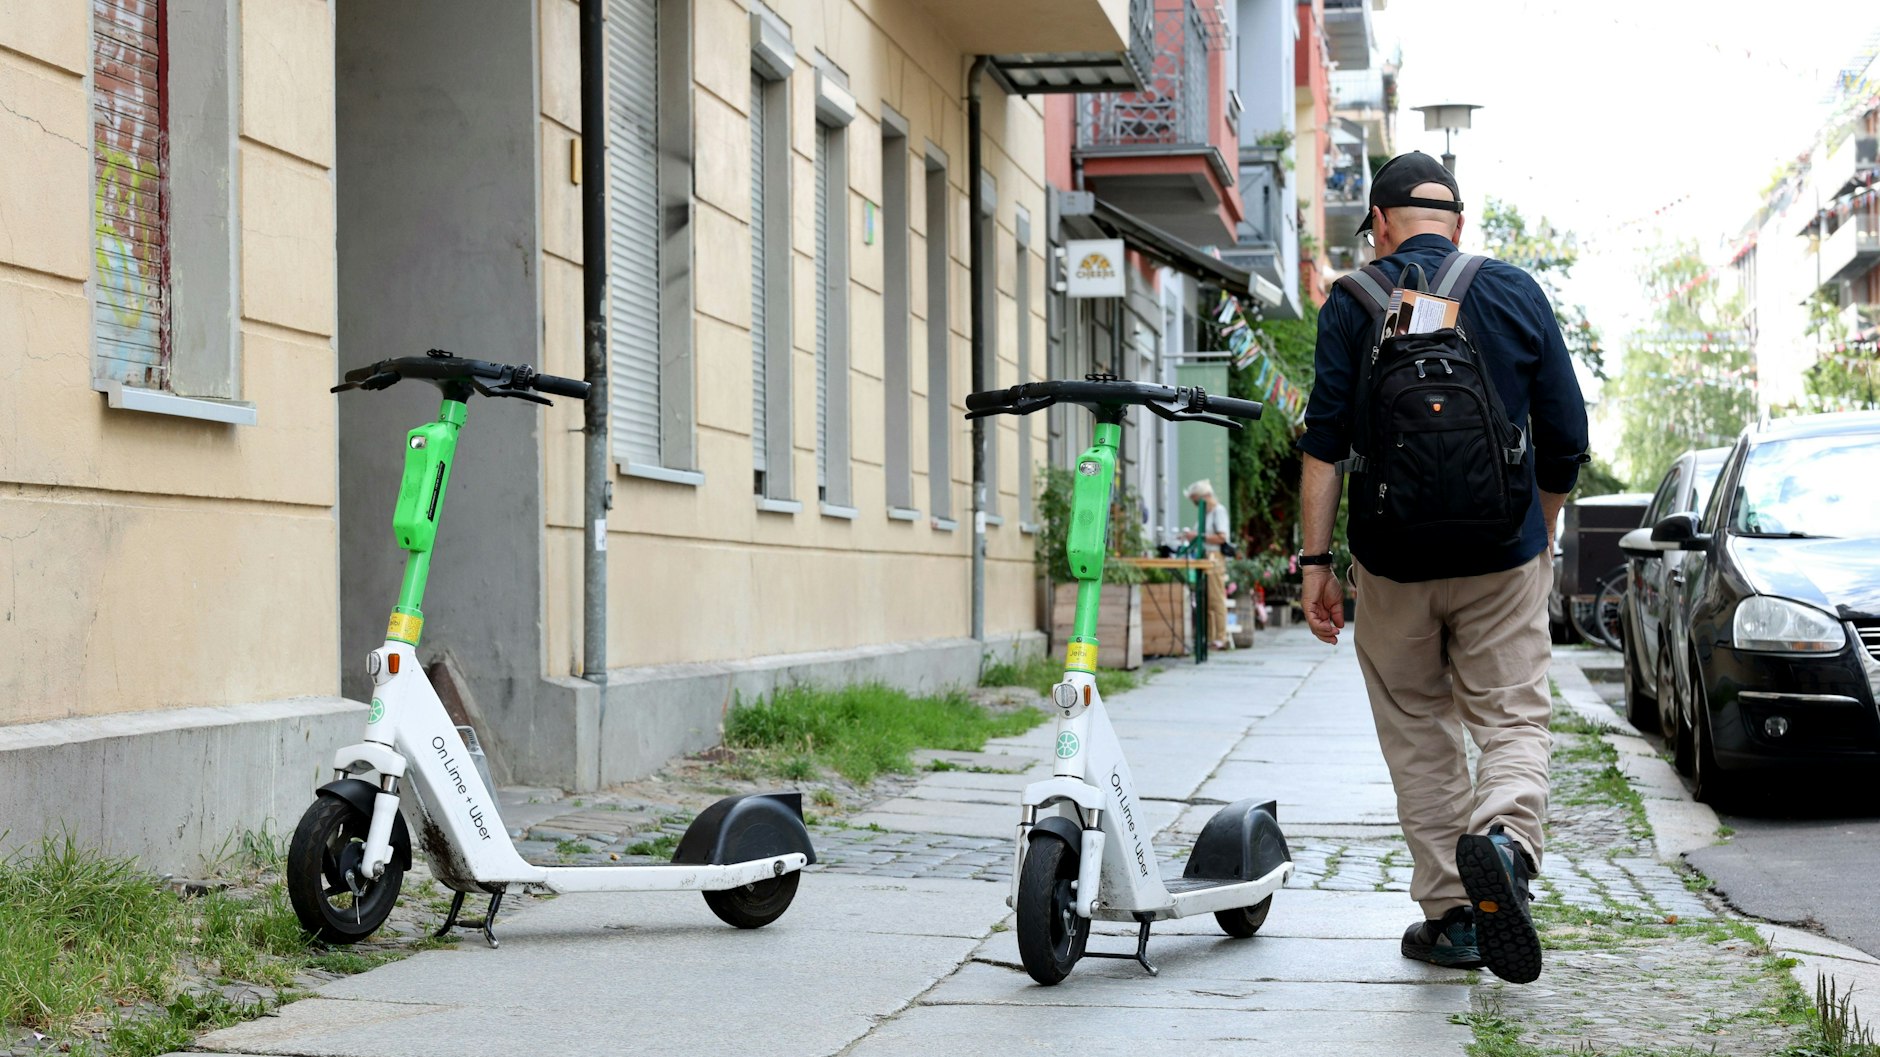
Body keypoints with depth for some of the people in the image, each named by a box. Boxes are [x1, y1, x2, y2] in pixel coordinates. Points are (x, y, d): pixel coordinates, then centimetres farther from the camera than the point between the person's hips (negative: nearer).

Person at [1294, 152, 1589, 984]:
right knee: (1513, 719, 4)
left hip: (1394, 558, 0)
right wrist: (1540, 538, 20)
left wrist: (1315, 559, -5)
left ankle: (1452, 913, 13)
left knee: (1419, 736, 11)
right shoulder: (1518, 297, 4)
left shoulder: (1353, 304, -1)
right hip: (1502, 557, 0)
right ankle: (1506, 839, -26)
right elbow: (1565, 442, 6)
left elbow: (1324, 443, -8)